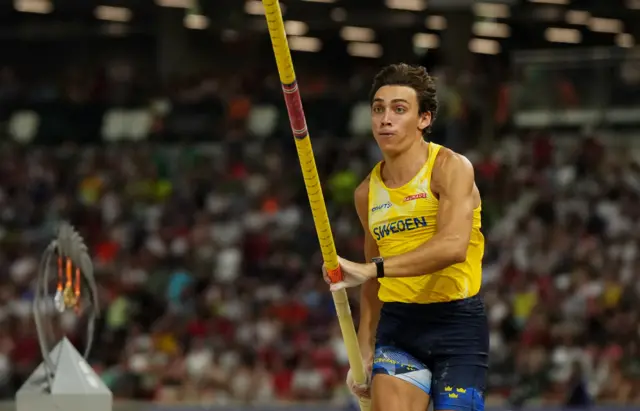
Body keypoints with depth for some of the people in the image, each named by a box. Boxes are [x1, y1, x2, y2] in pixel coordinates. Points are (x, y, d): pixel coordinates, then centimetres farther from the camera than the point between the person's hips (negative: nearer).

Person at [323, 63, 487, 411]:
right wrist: (364, 352, 15)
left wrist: (372, 267, -32)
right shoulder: (367, 194, 11)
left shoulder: (451, 168, -8)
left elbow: (453, 246, -26)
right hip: (397, 324, 4)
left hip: (457, 322, -4)